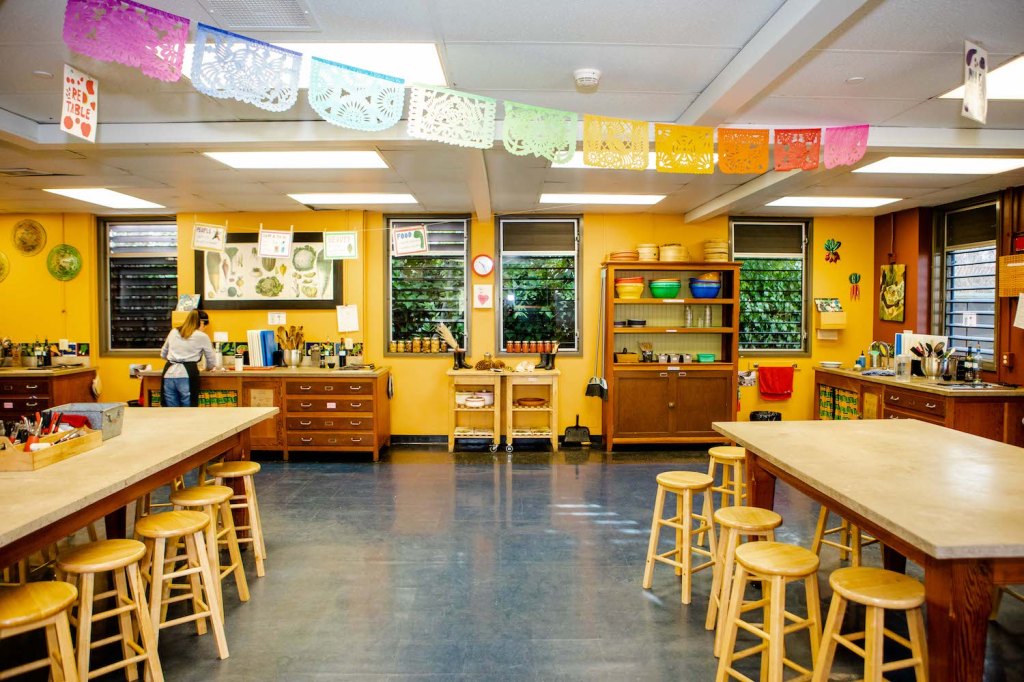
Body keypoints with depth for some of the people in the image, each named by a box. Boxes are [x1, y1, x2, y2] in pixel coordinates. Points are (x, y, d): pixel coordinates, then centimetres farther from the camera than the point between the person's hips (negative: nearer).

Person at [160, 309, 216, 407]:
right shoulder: (202, 336, 4)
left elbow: (163, 354, 29)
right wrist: (207, 368, 32)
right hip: (186, 377, -4)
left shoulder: (173, 332, 17)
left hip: (169, 375, 4)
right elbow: (211, 362, 11)